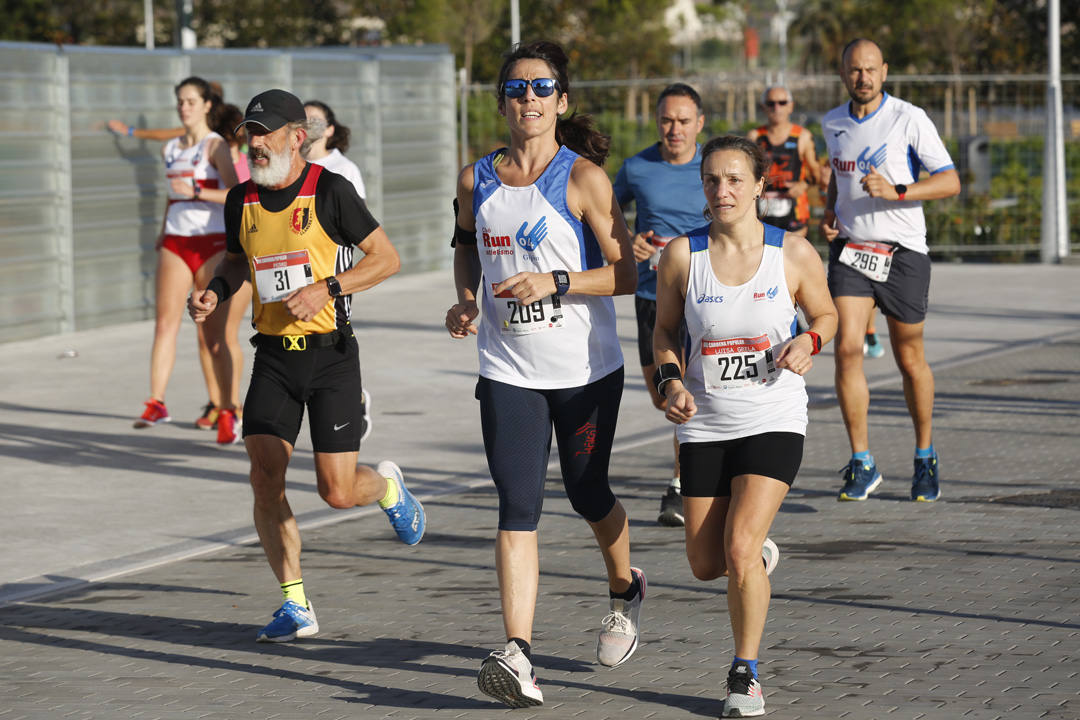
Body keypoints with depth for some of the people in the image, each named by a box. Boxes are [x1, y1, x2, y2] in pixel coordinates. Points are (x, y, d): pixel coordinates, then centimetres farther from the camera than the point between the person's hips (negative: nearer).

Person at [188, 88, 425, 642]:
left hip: (330, 354, -4)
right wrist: (216, 291, 4)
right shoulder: (242, 200, 6)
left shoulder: (329, 191, -9)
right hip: (273, 357, 4)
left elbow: (386, 258, -5)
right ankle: (296, 606, 1)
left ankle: (387, 487, 31)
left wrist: (326, 289, -17)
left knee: (337, 492, -6)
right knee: (264, 478, -9)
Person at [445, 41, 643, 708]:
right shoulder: (476, 180, 3)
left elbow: (625, 274, -11)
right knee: (517, 506, -10)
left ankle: (625, 589, 45)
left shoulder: (584, 179, -9)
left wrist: (555, 282, -24)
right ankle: (518, 653, -17)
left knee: (588, 495, 13)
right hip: (509, 371, 2)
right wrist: (468, 301, 5)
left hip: (588, 370, -2)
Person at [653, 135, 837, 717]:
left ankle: (745, 673, 3)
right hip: (704, 424, 2)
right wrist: (671, 380, -10)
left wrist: (808, 341, -11)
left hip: (772, 422, -2)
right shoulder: (681, 255, -5)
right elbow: (664, 330, 8)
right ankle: (759, 558, 44)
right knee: (706, 565, 6)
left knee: (740, 548, -16)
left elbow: (826, 313, 10)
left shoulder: (794, 253, -6)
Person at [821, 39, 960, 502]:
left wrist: (896, 191, -23)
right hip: (850, 250, 3)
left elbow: (950, 182, -10)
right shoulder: (832, 124, 7)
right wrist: (828, 211, 8)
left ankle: (925, 458, 26)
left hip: (903, 251, -3)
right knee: (847, 349, -13)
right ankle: (862, 465, -5)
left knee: (910, 360, 6)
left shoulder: (909, 120, -8)